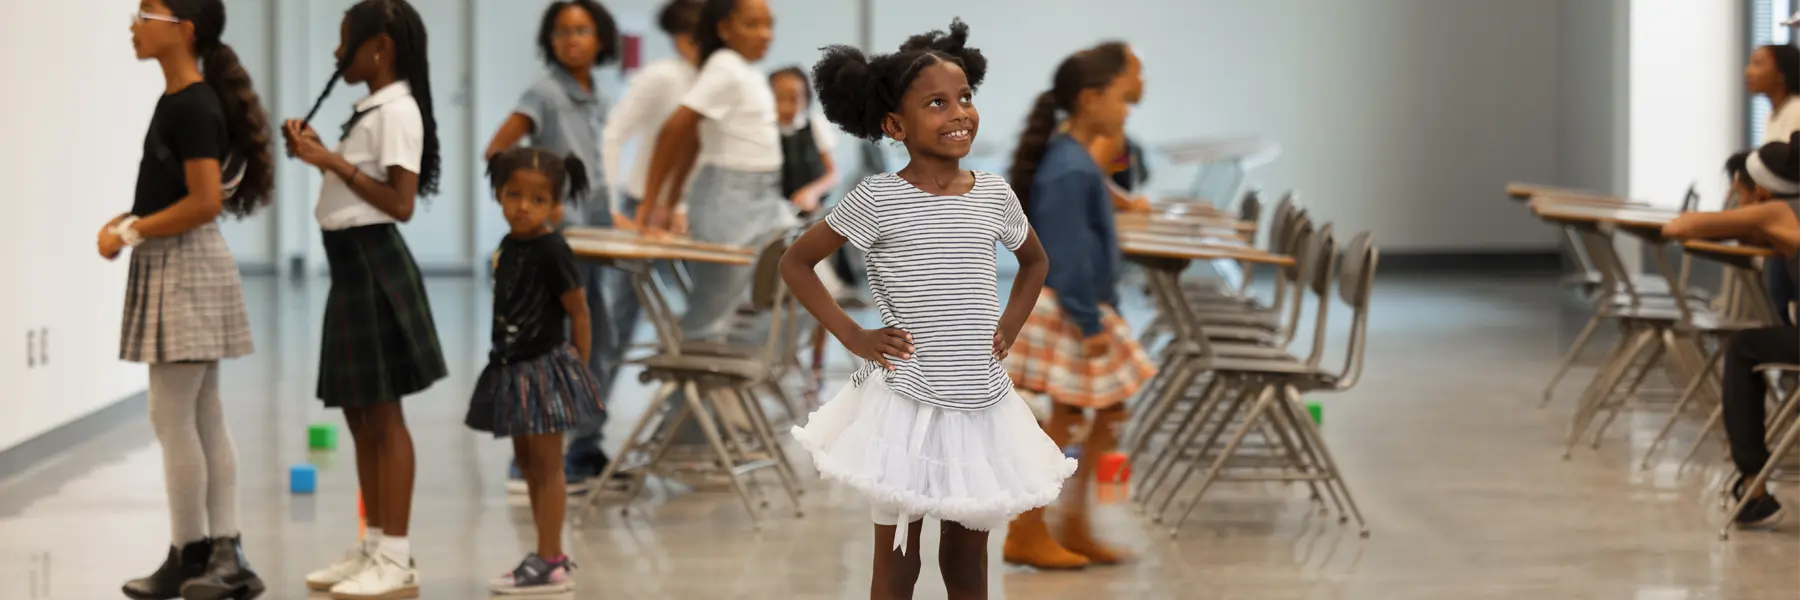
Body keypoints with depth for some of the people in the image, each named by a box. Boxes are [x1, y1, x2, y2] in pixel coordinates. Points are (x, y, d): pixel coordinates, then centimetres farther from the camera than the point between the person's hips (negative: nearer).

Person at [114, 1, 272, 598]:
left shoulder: (194, 107, -16)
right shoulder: (177, 101, 13)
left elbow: (204, 202, -22)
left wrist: (132, 234, -15)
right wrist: (128, 220, 3)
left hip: (185, 268, -10)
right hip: (175, 267, 10)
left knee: (171, 416, -3)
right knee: (203, 417, 9)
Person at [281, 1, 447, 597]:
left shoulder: (398, 111, -13)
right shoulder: (370, 110, 16)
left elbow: (400, 203, -22)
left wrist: (334, 161, -22)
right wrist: (319, 154, 9)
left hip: (375, 263, -10)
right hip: (350, 264, 10)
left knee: (382, 413, -6)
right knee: (359, 414, 12)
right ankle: (374, 547, 19)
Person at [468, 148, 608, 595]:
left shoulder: (552, 252, -16)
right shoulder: (508, 246, 6)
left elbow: (579, 313, -12)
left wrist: (580, 370, -9)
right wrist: (506, 355, 11)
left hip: (545, 368, -9)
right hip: (513, 368, 9)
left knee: (546, 464, -4)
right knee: (527, 461, 14)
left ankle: (550, 565, 0)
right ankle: (550, 555, 24)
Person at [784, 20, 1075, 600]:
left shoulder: (995, 194, 3)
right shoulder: (879, 198, -9)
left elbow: (1035, 260, 24)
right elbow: (796, 263, -1)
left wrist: (1009, 325, 9)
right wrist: (853, 336, -6)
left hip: (984, 405, 4)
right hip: (907, 405, -4)